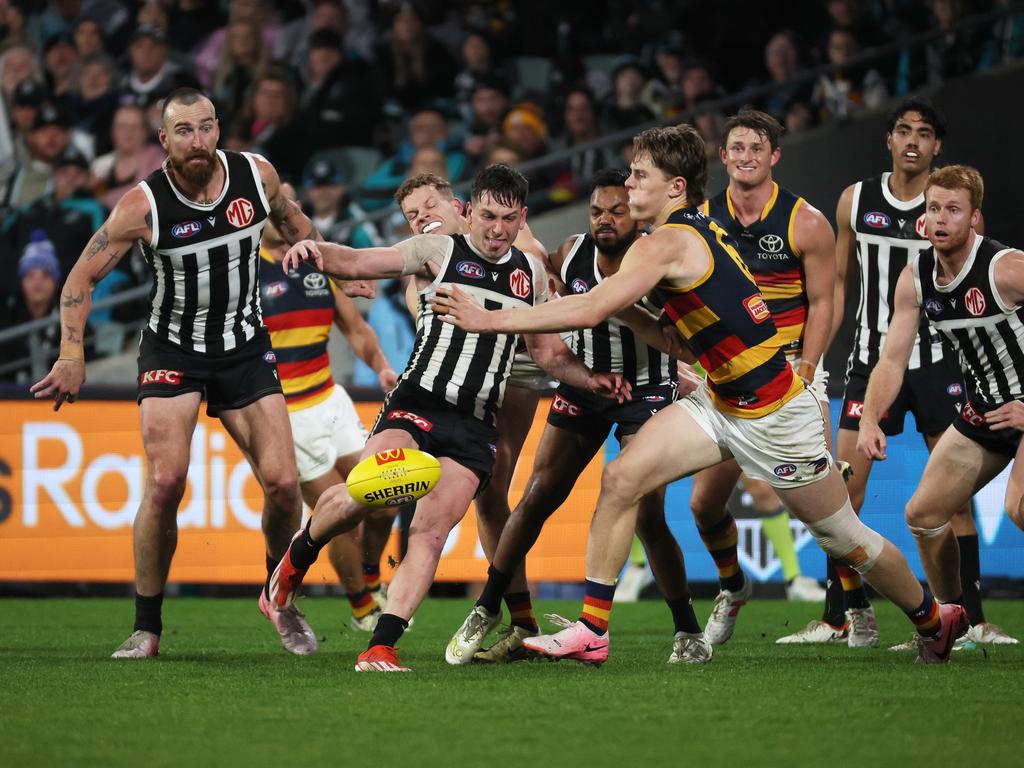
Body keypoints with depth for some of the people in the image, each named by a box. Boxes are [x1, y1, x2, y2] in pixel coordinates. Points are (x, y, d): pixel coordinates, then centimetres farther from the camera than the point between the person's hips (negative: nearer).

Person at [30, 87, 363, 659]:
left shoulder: (257, 175, -9)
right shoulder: (144, 205, -17)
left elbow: (295, 225, 15)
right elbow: (83, 276, -9)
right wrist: (72, 355, -17)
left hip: (246, 348, 3)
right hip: (173, 351, -3)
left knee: (283, 483, -7)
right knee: (166, 483, -18)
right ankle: (147, 627, -4)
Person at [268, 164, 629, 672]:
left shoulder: (531, 273, 16)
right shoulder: (439, 252, 3)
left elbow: (549, 354, 24)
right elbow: (356, 263, -4)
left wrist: (590, 380, 6)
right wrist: (317, 252, -25)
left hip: (475, 428, 4)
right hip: (417, 404, -3)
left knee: (431, 534, -12)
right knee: (358, 498, -25)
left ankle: (381, 648, -11)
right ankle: (299, 554, 7)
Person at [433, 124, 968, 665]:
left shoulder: (667, 243, -22)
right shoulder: (698, 227, 5)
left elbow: (591, 309, -31)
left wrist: (489, 320, -28)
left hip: (773, 415, -9)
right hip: (719, 402, 9)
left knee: (845, 540, 7)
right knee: (620, 479, -7)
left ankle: (935, 622, 31)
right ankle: (591, 631, -5)